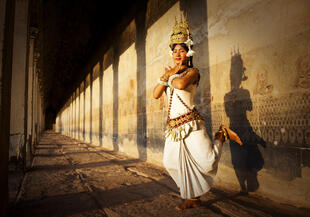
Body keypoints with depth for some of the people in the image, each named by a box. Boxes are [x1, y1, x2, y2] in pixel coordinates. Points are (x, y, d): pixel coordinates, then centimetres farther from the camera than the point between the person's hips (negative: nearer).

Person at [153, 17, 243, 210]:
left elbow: (181, 84, -26)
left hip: (190, 123, -6)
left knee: (206, 162, -6)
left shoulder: (192, 71, -3)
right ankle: (193, 198, 25)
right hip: (173, 126, 7)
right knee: (173, 163, 8)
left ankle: (222, 135, 22)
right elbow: (156, 94, 5)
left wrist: (170, 75, -6)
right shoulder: (171, 73, 16)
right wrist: (166, 75, -3)